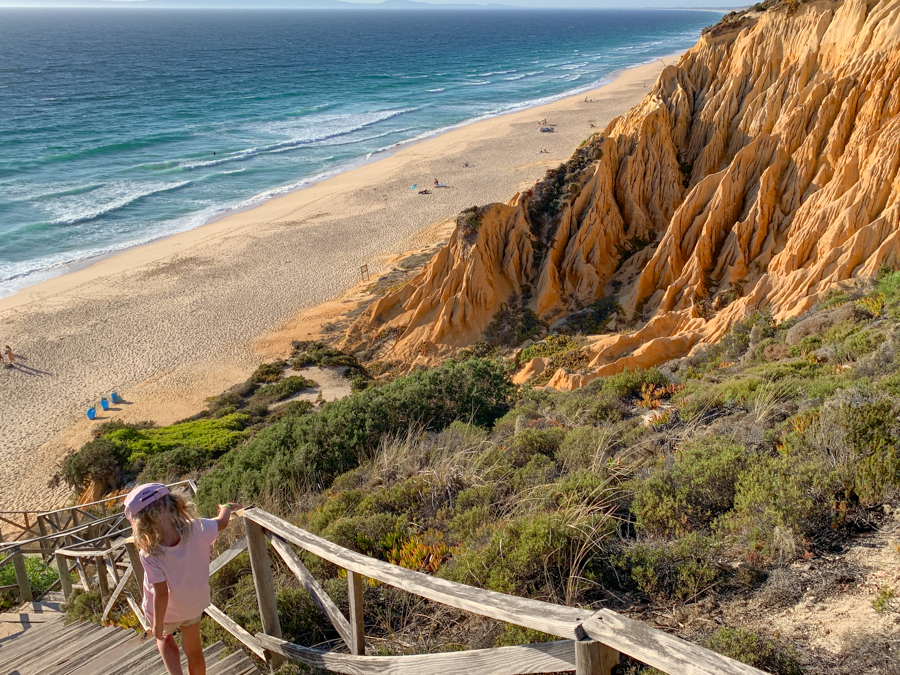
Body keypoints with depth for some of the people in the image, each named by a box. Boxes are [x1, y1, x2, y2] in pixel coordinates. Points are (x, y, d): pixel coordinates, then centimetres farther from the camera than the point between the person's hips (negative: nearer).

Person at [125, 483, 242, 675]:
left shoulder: (150, 555, -36)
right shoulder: (197, 530, -29)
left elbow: (161, 594, -28)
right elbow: (222, 522, -7)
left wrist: (157, 625, -12)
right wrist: (227, 507, 15)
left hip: (167, 611, -2)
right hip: (195, 605, 2)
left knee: (164, 638, 32)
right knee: (193, 650, 25)